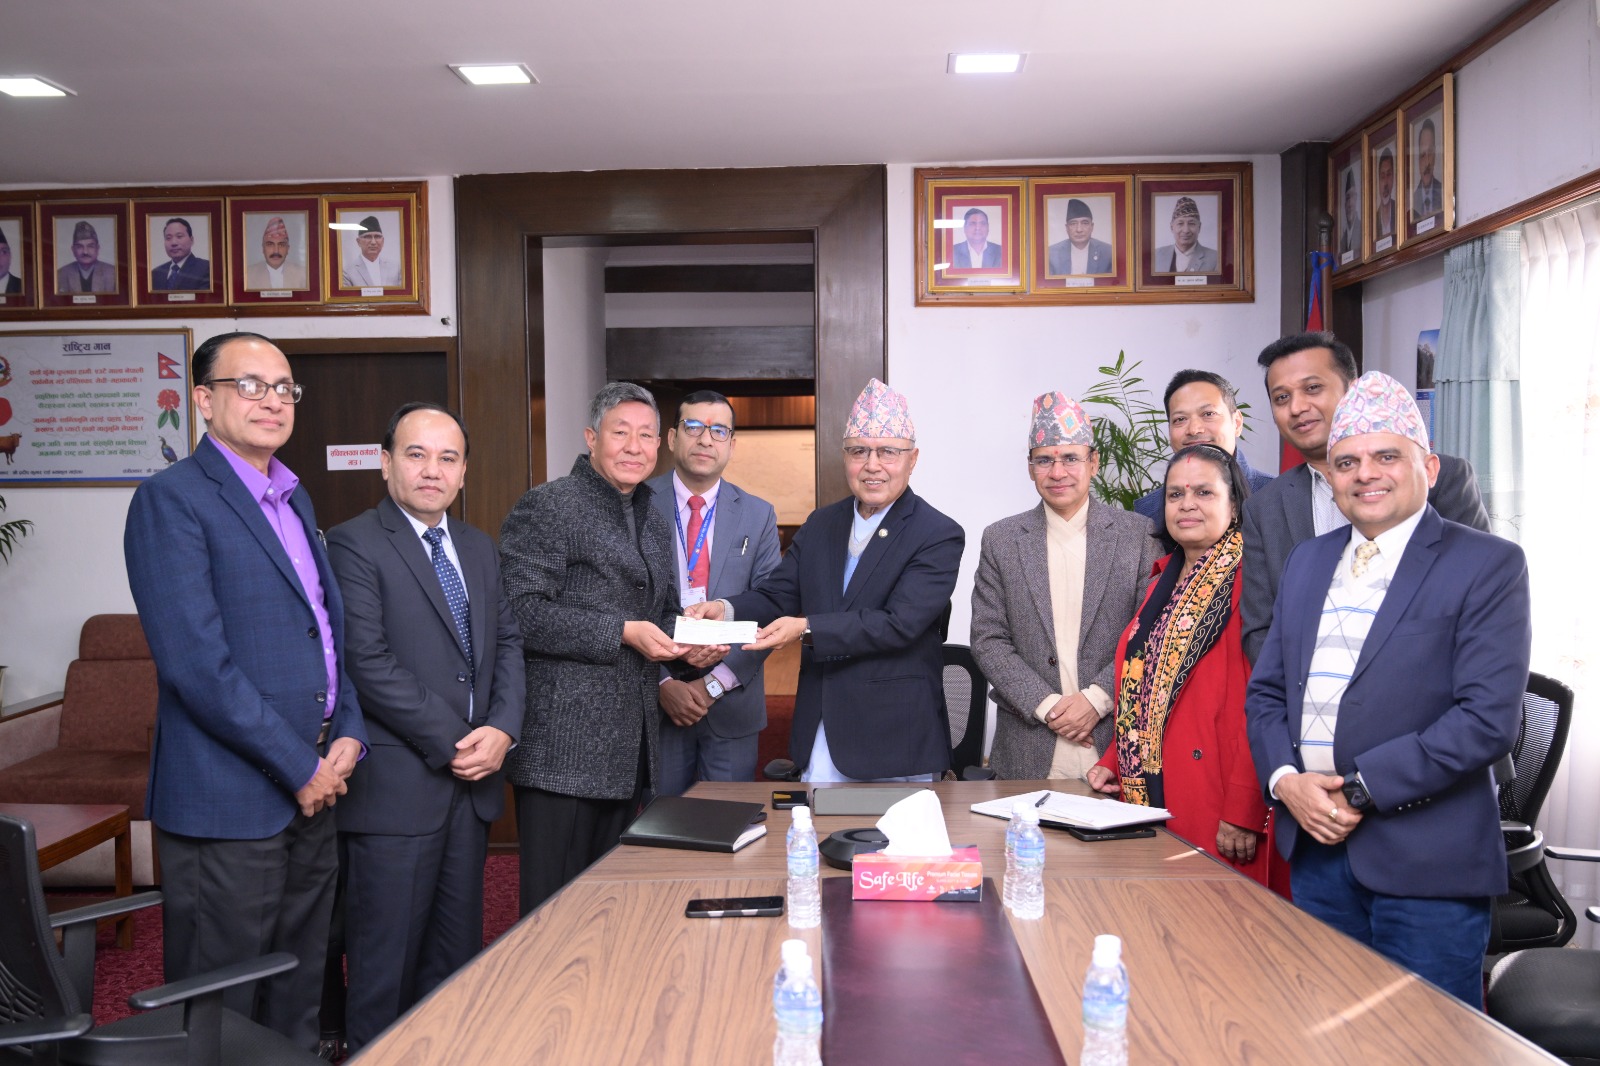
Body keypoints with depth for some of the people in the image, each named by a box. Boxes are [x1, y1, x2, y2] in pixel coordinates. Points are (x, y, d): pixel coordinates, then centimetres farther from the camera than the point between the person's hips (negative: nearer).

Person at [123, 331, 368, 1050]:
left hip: (312, 786, 8)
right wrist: (298, 766, -15)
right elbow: (195, 661, -19)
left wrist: (349, 733, 2)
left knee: (296, 1002, 18)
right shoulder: (170, 499, -11)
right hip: (229, 800, -7)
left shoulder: (294, 497, 15)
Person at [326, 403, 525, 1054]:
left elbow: (508, 641, 13)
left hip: (473, 779, 7)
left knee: (456, 949, 15)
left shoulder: (478, 549, 14)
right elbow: (369, 662, -16)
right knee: (387, 957, 4)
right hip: (397, 784, -7)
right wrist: (451, 742, -15)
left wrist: (502, 729, -4)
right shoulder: (354, 545, -8)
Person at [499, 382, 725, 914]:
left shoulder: (655, 523, 19)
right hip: (564, 747, -8)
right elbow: (522, 614, -16)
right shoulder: (546, 507, -7)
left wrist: (690, 648, 5)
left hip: (632, 746, 8)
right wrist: (622, 633, -18)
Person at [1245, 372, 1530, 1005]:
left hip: (1426, 864, -5)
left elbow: (1490, 717, -15)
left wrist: (1360, 788, -16)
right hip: (1314, 847, 6)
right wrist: (1285, 780, -5)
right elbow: (1266, 690, 13)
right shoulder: (1307, 563, 14)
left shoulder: (1488, 565, -5)